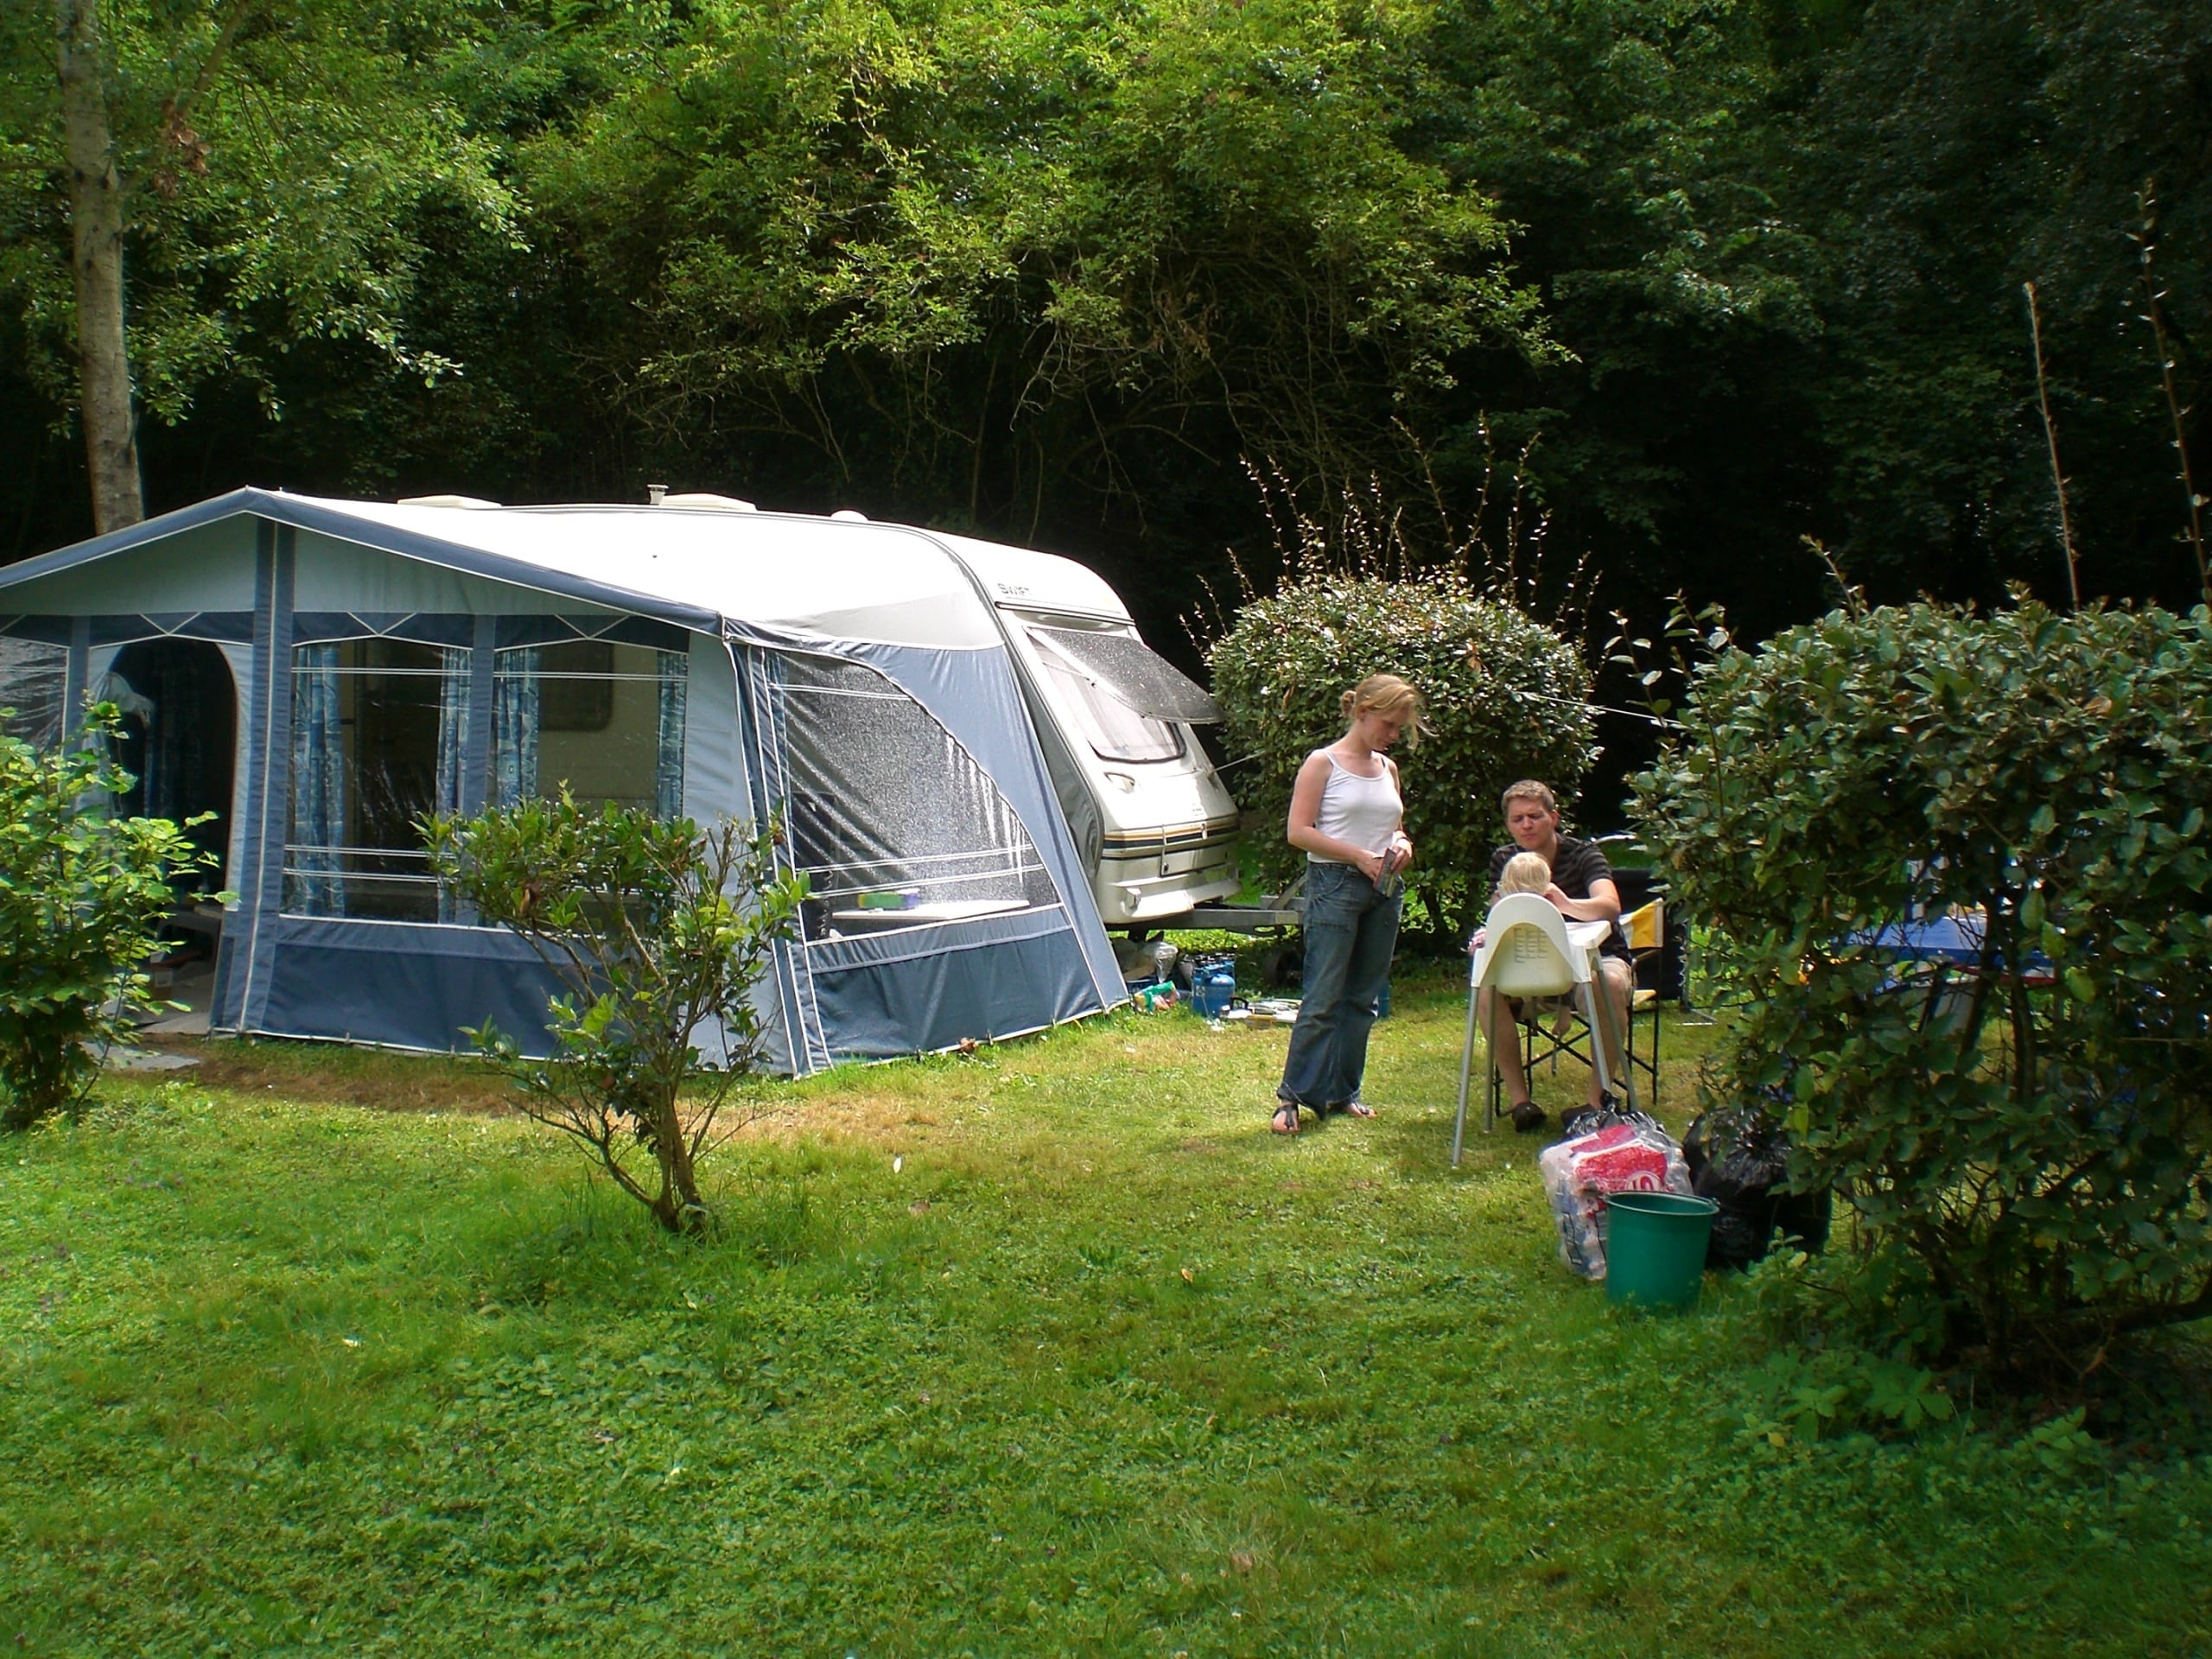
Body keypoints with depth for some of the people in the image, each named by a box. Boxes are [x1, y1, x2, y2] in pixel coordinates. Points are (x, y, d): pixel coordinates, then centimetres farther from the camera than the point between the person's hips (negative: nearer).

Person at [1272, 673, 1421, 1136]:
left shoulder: (1387, 768, 14)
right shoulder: (1323, 764, -5)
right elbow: (1299, 831, -11)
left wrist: (1402, 846, 1)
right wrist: (1359, 857, -16)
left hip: (1384, 890, 7)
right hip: (1334, 887, -7)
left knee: (1363, 997, 10)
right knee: (1322, 998, -8)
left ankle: (1343, 1091, 18)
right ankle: (1293, 1096, -3)